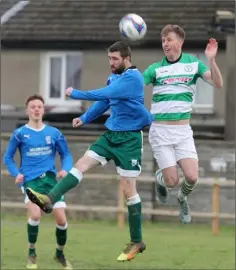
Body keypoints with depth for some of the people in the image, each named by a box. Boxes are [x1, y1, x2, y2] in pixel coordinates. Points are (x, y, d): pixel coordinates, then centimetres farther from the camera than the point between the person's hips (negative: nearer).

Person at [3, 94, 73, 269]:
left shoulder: (54, 133, 7)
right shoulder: (20, 134, 2)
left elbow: (66, 155, 14)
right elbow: (8, 158, 10)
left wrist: (65, 169, -6)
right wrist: (16, 174, -6)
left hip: (50, 178, 2)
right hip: (30, 180, -2)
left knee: (61, 219, -7)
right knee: (35, 215, -26)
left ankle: (60, 254, 20)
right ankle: (32, 253, -3)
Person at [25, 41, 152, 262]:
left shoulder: (133, 77, -19)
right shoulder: (115, 77, 10)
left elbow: (105, 94, -26)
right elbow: (104, 102, 21)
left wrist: (75, 93, -19)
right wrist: (84, 118, 8)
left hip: (129, 138, -8)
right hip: (111, 135, 8)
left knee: (128, 190, -4)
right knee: (82, 164, -8)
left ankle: (137, 242, 7)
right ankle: (50, 199, -20)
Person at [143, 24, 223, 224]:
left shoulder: (193, 64, 0)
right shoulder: (155, 69, -1)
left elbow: (218, 84, -11)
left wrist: (211, 60, -27)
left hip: (183, 130, 1)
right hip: (161, 131, -1)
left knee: (191, 177, -13)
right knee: (172, 181, -5)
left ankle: (182, 199, 22)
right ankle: (160, 178, 34)